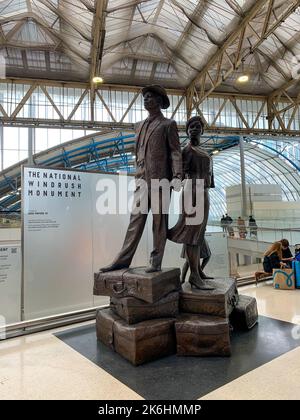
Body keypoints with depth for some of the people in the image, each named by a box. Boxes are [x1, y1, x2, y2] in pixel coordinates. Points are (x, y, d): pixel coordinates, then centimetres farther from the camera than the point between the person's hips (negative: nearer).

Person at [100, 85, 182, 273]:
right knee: (136, 219, 1)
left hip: (160, 179, -5)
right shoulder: (142, 126, 23)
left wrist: (177, 176, -16)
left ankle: (156, 262, 4)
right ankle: (123, 260, 2)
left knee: (159, 221, -2)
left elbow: (176, 152, -3)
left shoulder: (168, 124, 6)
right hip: (143, 180, 5)